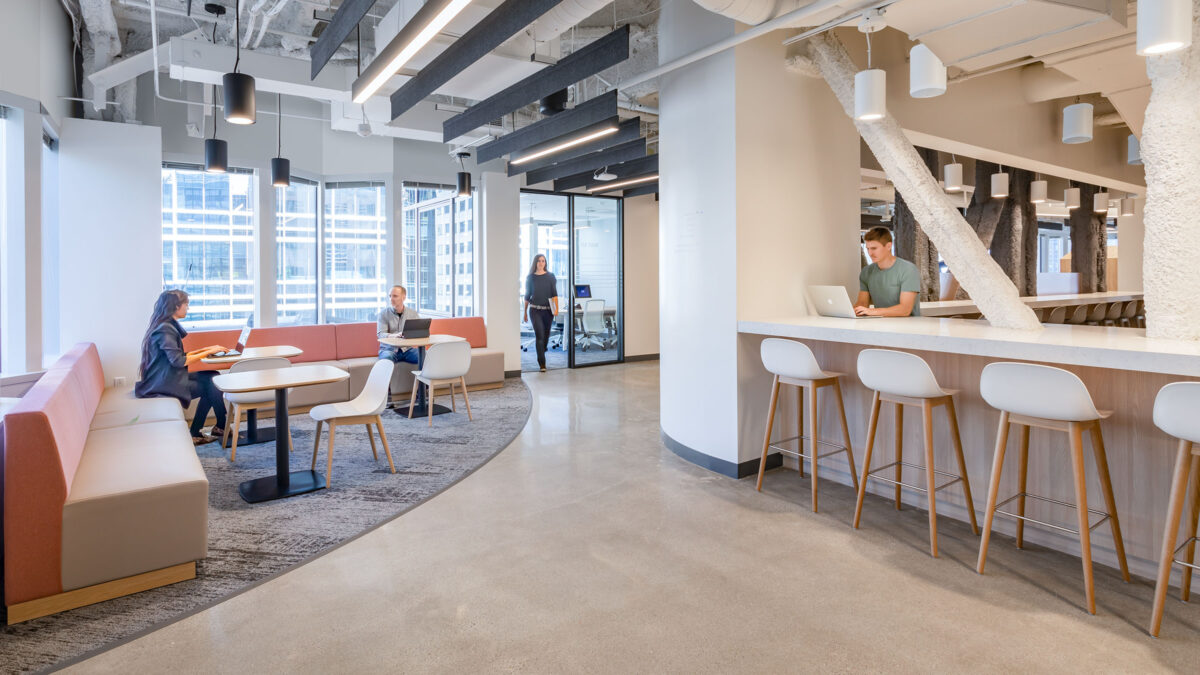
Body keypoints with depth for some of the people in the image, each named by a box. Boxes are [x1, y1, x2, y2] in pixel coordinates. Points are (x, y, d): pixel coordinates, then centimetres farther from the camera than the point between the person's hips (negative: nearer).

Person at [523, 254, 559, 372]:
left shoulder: (550, 277, 5)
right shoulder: (530, 278, 4)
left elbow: (554, 294, -1)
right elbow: (527, 296, 9)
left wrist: (556, 308, -13)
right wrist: (525, 312, 10)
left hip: (548, 310, 2)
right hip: (535, 310, -2)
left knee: (546, 335, 10)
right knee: (539, 335, -12)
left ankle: (541, 356, 34)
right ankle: (542, 363, -10)